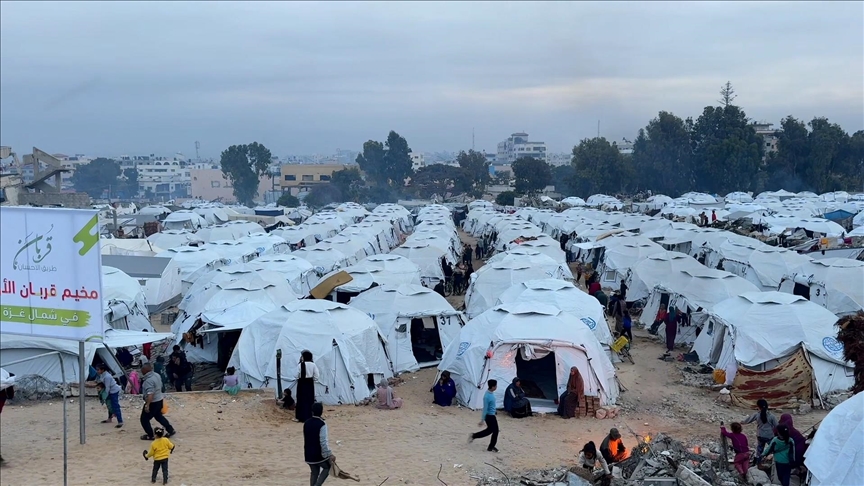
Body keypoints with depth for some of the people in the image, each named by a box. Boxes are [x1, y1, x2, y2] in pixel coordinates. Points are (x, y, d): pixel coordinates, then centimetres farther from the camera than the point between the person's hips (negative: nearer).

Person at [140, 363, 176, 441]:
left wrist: (147, 405, -33)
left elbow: (150, 394, -34)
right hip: (159, 400, 9)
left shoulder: (149, 380, -28)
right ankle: (171, 430, 30)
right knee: (158, 416, 27)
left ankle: (150, 436, 17)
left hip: (152, 402, -9)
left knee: (144, 419, 8)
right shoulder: (157, 375, 1)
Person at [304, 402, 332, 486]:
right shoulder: (322, 424, -18)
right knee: (327, 467, 15)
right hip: (319, 454, -6)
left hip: (309, 454, 6)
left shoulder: (306, 423, 4)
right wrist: (329, 454, -18)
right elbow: (323, 441, -22)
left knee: (314, 472, 18)